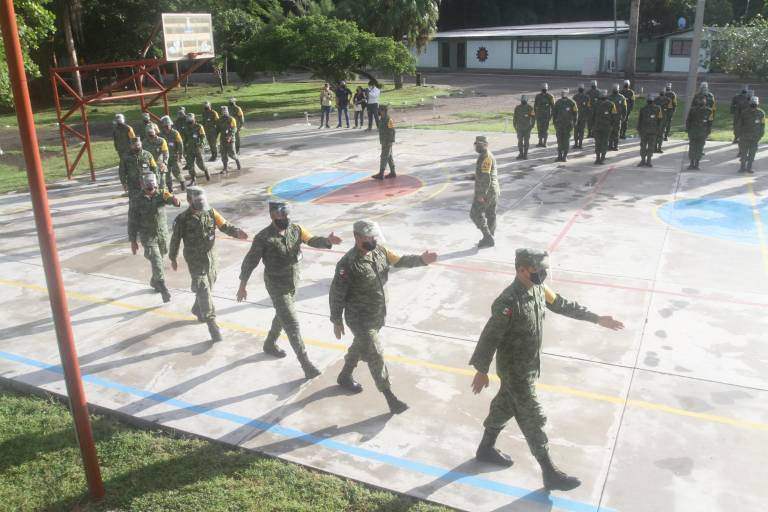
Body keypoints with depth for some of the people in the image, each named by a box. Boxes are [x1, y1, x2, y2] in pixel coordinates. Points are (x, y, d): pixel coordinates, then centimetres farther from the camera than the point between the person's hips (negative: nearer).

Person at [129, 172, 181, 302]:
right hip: (148, 236, -3)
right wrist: (133, 241, -4)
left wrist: (175, 201, -54)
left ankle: (154, 282, 44)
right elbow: (132, 221, -5)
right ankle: (164, 291, -11)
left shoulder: (161, 195, -6)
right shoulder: (138, 201, -10)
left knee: (158, 260, 19)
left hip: (163, 234, 3)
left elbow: (170, 198, -28)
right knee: (157, 263, -12)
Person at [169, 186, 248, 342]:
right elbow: (175, 240, -2)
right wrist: (173, 259, 6)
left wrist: (237, 232, -30)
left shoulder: (211, 213, -3)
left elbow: (225, 226, -9)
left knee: (208, 287, 19)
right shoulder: (182, 219, -13)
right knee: (203, 290, -10)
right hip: (195, 260, -5)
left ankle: (197, 310, 46)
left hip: (211, 257, 5)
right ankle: (212, 324, -9)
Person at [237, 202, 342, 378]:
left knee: (282, 317, 25)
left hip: (293, 283, 6)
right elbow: (250, 261, -12)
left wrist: (327, 240, -37)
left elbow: (312, 240, -14)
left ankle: (270, 345, 50)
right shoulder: (263, 238, -20)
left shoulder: (296, 229, -6)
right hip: (277, 287, -6)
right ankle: (306, 364, 0)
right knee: (292, 325, -6)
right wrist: (243, 286, -8)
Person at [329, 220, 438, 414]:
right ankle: (390, 398, 12)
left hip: (378, 315, 7)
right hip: (360, 319, -7)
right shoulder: (348, 264, -26)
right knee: (375, 356, 1)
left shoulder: (380, 251, -6)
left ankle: (345, 376, 50)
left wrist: (422, 259, -14)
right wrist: (337, 321, -10)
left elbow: (401, 261, 4)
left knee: (360, 346, 26)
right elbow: (336, 294, -18)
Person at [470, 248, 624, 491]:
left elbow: (563, 305, 10)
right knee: (533, 419, 3)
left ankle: (486, 449, 42)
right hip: (516, 370, -9)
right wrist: (481, 371, -18)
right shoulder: (508, 303, -31)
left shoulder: (538, 288, -5)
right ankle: (550, 473, 17)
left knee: (505, 405, 23)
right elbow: (490, 337, -25)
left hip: (530, 364, 9)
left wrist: (597, 319, 11)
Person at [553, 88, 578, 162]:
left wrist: (573, 125, -6)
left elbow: (575, 114, 0)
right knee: (559, 141, 3)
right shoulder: (558, 103, 8)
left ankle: (565, 156, 5)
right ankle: (560, 156, 10)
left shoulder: (571, 103, -3)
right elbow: (554, 114, 14)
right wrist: (555, 123, 8)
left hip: (568, 125, -3)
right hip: (559, 125, 3)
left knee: (566, 141, -1)